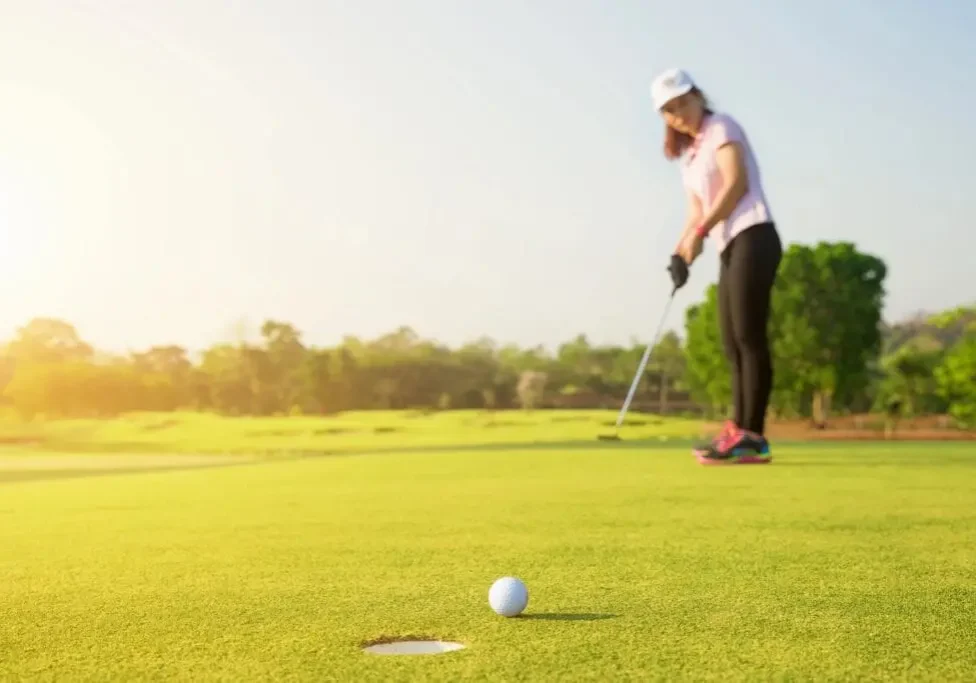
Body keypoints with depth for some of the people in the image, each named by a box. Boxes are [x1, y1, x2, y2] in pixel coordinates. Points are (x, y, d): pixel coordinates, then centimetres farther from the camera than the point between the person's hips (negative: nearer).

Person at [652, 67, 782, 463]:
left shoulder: (722, 127, 1)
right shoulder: (688, 157, 23)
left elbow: (737, 183, -13)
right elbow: (696, 212, 16)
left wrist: (700, 231, -15)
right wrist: (681, 253, -1)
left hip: (752, 237, -9)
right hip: (729, 248, 9)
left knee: (749, 335, -14)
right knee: (733, 342, 4)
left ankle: (751, 433, -15)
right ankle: (740, 432, 6)